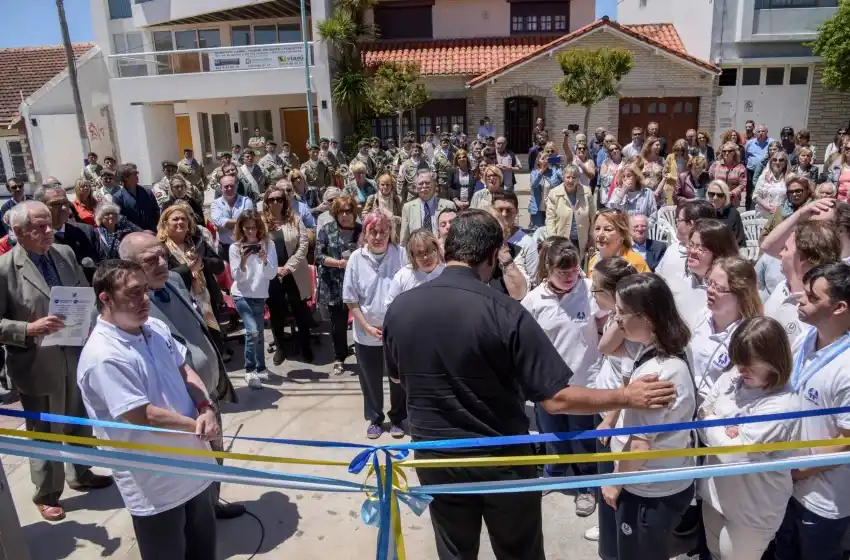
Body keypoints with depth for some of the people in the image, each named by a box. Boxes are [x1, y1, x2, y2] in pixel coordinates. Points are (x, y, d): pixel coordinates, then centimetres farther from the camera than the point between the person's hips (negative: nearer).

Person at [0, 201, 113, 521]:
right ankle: (46, 494, 35)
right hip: (38, 367, -5)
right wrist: (29, 329, -27)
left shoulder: (65, 254, 0)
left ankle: (80, 474, 46)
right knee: (45, 433, 13)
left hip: (76, 357, 5)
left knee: (80, 424, 23)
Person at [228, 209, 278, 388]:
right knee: (252, 331, -17)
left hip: (260, 295, 3)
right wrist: (243, 261, -25)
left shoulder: (268, 244, -3)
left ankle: (260, 368, 31)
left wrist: (264, 260, -24)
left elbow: (272, 275, -7)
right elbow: (237, 277, -8)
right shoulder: (235, 247, -6)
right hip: (241, 295, -2)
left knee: (259, 333, 13)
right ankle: (250, 370, -3)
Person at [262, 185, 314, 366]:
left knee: (301, 312, 8)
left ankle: (306, 346, 23)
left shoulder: (294, 220, 2)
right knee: (276, 313, 11)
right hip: (272, 276, 0)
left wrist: (289, 266, -12)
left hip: (295, 275, 0)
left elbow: (304, 244, -4)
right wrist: (274, 268, -12)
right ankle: (279, 348, 27)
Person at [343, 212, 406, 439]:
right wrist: (367, 327, -9)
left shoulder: (401, 255, -10)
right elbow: (351, 299, -3)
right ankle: (375, 419, 36)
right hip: (366, 334, 1)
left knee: (398, 378, 15)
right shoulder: (356, 258, -7)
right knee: (370, 380, 16)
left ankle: (397, 418, 35)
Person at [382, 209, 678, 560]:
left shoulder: (399, 308, -10)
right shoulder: (505, 314, -24)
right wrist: (627, 397, -10)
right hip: (501, 461, -2)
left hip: (434, 457, 3)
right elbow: (556, 399, -22)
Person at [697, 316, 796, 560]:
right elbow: (701, 414, -1)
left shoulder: (779, 406, -27)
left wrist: (711, 423, -12)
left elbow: (735, 454, -28)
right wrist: (722, 433, -20)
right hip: (716, 491, 6)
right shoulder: (732, 376, -9)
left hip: (753, 507, -6)